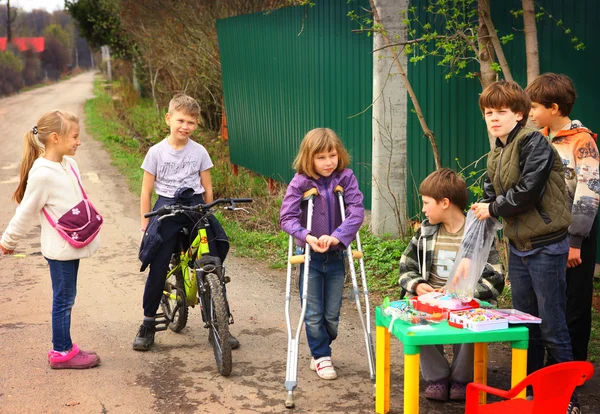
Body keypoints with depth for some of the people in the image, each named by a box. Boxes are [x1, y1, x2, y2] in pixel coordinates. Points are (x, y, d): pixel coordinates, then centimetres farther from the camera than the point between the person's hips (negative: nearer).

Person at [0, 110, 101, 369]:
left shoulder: (69, 164, 3)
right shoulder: (42, 174, -21)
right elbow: (26, 213, -11)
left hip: (71, 245, 8)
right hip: (59, 249, -8)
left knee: (65, 299, 16)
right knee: (64, 299, 3)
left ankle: (63, 347, 26)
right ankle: (62, 353, 15)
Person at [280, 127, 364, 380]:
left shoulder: (345, 178, -8)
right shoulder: (300, 183, -11)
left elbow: (357, 211, -18)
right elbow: (287, 217, -15)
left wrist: (337, 236, -32)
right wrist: (307, 237, -32)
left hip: (336, 255, 1)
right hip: (310, 256, -1)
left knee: (332, 315, 11)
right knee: (313, 314, 5)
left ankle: (320, 351, 35)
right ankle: (321, 357, 24)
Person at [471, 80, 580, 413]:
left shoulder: (533, 142, -13)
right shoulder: (496, 156, 12)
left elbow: (529, 190, -21)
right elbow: (489, 196, 17)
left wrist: (493, 208, -11)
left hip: (546, 247, -8)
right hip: (518, 248, 8)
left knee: (552, 327, -3)